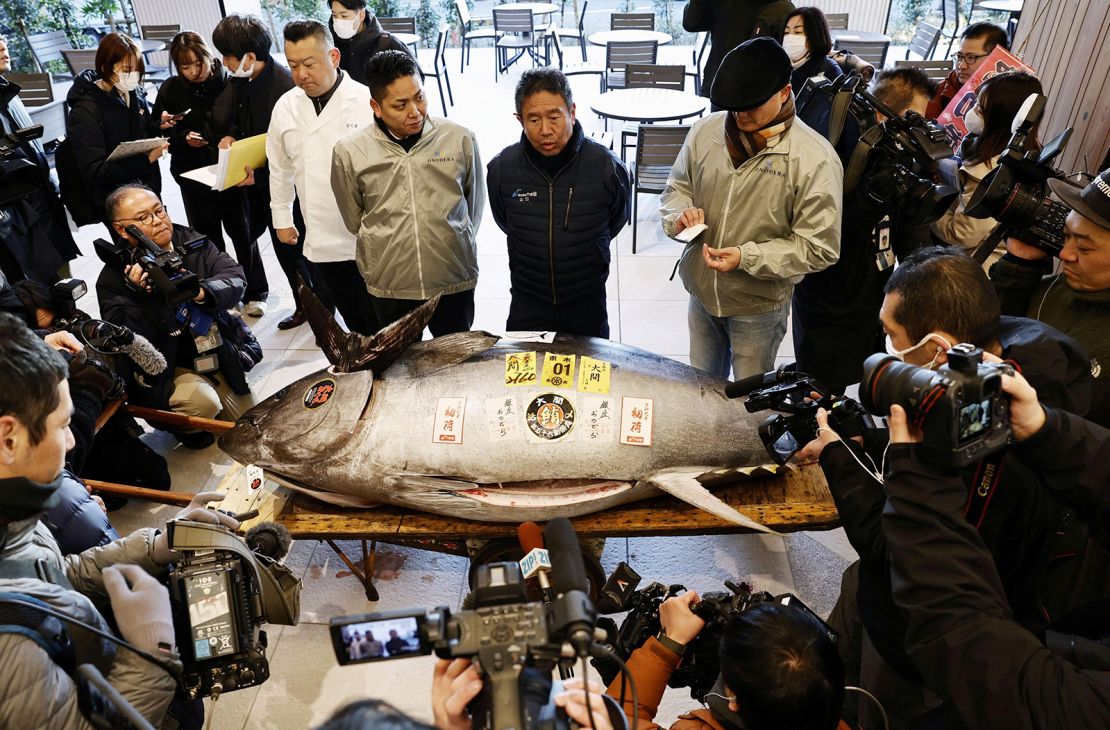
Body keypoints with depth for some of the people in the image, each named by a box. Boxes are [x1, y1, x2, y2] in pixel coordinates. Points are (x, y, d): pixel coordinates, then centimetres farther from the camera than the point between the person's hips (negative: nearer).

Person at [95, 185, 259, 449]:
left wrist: (202, 292, -34)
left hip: (216, 354, 5)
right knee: (203, 403, -32)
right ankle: (185, 426, 4)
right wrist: (143, 297, -37)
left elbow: (235, 278, -14)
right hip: (164, 370, -4)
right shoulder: (113, 278, -16)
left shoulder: (189, 240, -4)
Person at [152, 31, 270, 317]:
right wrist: (183, 137, -15)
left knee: (240, 230, 8)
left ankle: (255, 292, 22)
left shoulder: (229, 81, -8)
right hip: (193, 175, 3)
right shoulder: (170, 90, -1)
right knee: (207, 237, 11)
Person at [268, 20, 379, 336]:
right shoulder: (285, 107, 5)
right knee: (353, 321, 17)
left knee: (379, 325, 7)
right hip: (322, 240, 5)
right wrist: (282, 218, 20)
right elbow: (280, 168, 17)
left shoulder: (367, 101, -11)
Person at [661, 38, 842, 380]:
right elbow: (676, 187, 8)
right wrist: (679, 215, -16)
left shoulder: (816, 159, -20)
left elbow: (819, 246, -18)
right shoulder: (706, 131, -6)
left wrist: (747, 257, -28)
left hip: (759, 306, -4)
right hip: (701, 293, 4)